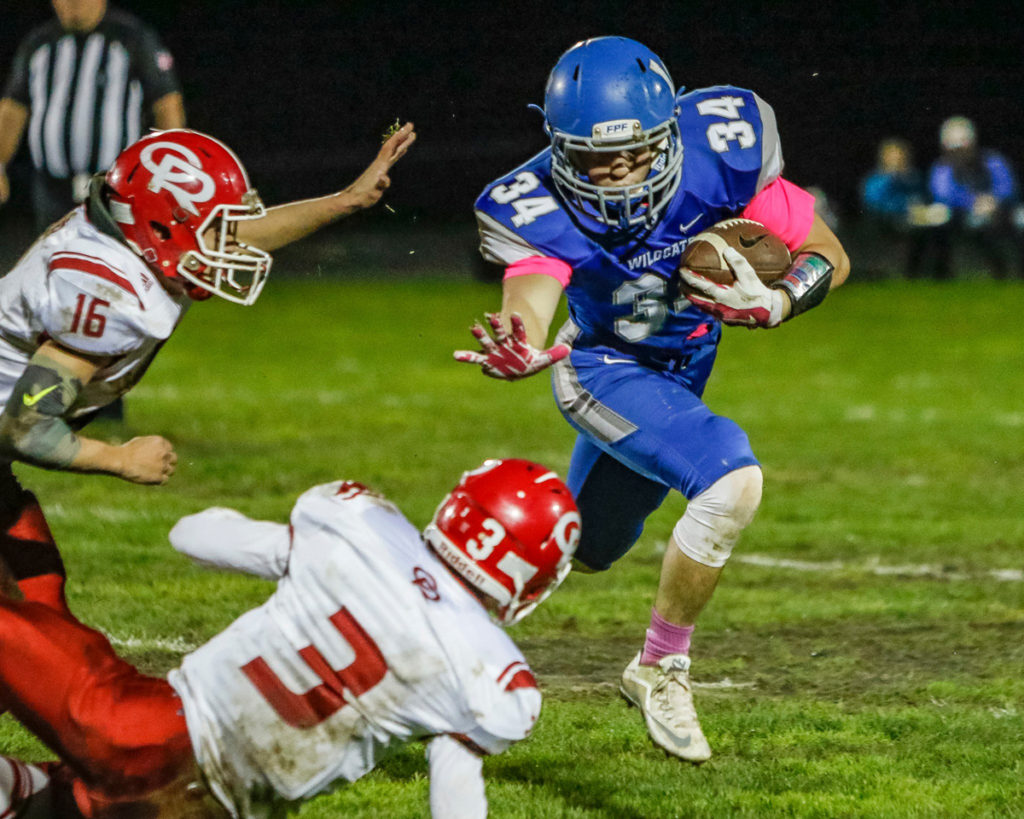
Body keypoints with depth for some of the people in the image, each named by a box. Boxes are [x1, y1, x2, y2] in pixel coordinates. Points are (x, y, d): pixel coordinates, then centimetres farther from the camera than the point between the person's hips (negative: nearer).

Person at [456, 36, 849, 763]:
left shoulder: (717, 152, -27)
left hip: (684, 369, 5)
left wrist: (775, 304, -36)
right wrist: (517, 353, -70)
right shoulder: (544, 211, -32)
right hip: (608, 373, -5)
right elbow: (527, 308, -47)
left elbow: (830, 257, -17)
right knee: (733, 483, -28)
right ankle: (661, 669, -8)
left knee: (586, 548, 21)